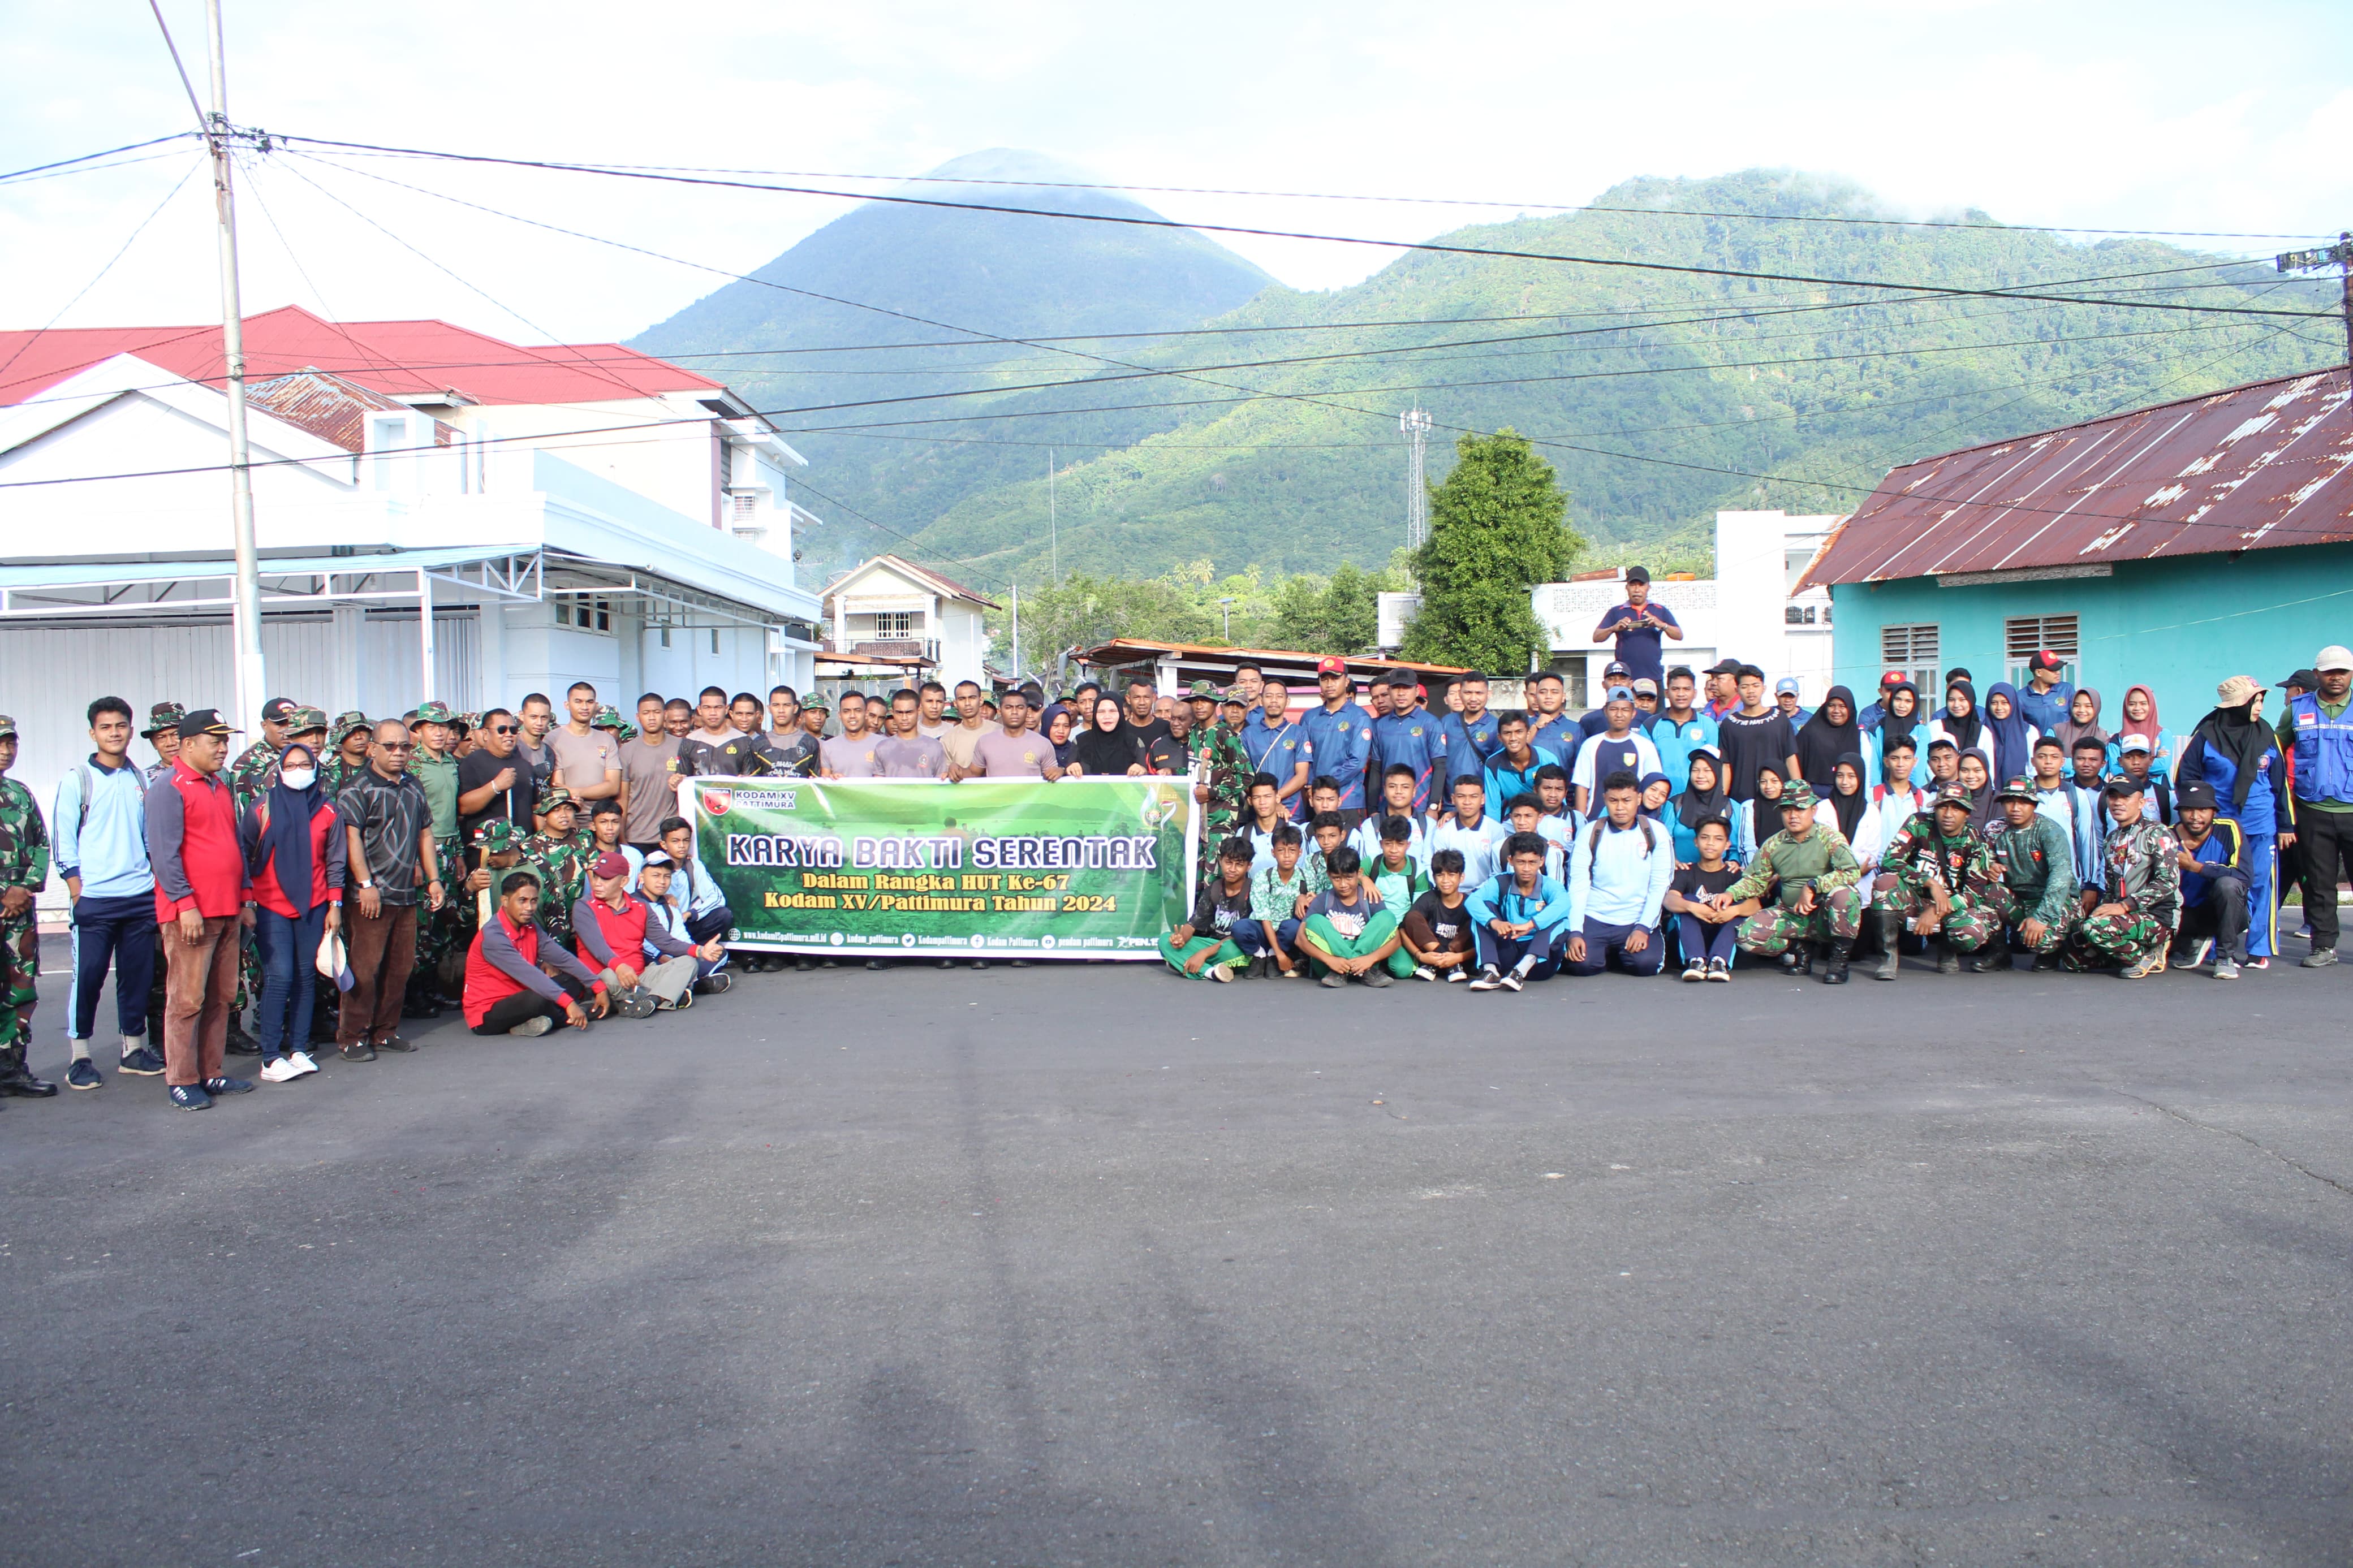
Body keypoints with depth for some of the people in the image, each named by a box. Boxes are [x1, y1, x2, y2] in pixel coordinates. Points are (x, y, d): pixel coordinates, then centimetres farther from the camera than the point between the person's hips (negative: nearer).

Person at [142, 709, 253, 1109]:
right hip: (190, 913, -8)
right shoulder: (169, 787, -7)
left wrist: (243, 897, 18)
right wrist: (185, 904, -18)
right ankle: (181, 1081, 2)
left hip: (227, 911, 8)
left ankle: (211, 1073, 17)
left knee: (220, 997, 10)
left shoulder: (220, 788, 18)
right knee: (187, 998, -4)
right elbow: (164, 852, -14)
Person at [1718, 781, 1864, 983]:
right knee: (1746, 935, -20)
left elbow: (1852, 872, -23)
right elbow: (1755, 879, 13)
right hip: (1791, 916, 4)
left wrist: (1812, 887, -29)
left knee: (1842, 894, -38)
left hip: (1825, 915, -4)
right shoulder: (1773, 845, 5)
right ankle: (1800, 948, 7)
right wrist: (1731, 893, -7)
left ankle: (1839, 960, -17)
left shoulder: (1829, 838, -8)